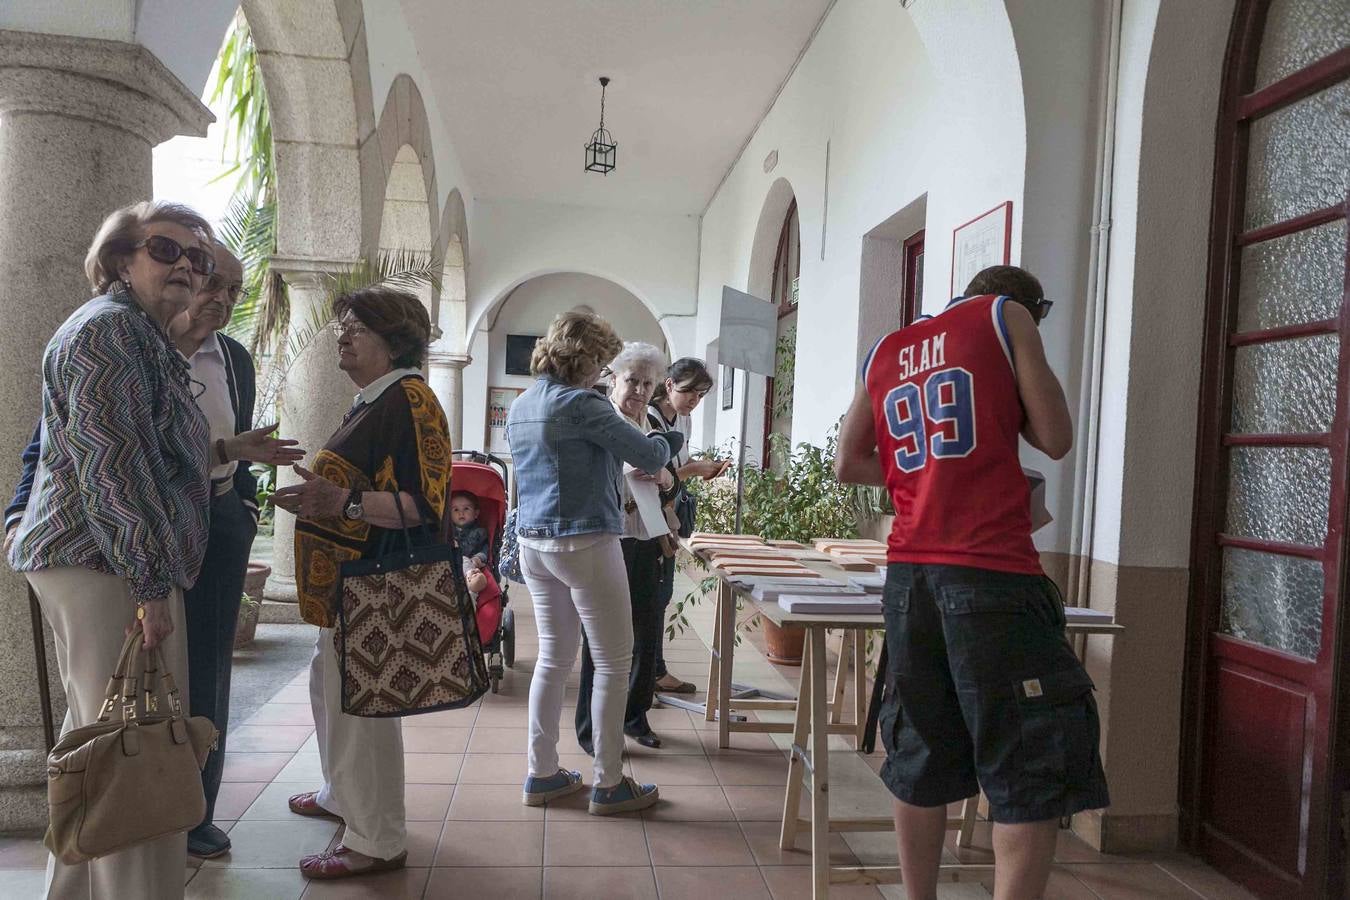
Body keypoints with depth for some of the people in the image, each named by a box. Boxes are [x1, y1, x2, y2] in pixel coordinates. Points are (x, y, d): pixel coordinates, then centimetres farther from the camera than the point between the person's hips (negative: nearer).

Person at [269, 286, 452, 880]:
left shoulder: (409, 400, -17)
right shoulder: (371, 402, 16)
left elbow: (426, 502, -25)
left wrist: (343, 503, -32)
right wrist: (313, 499, 19)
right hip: (345, 583, 11)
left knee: (360, 703, -3)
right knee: (331, 686, 22)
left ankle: (377, 841, 11)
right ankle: (342, 795, 42)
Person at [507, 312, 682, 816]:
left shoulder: (518, 407, 11)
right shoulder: (581, 404, -15)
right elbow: (648, 456, -14)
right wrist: (668, 440, 7)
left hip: (533, 543, 8)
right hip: (584, 543, -8)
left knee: (554, 658, 15)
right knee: (614, 662, 3)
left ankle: (541, 774, 22)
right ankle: (608, 785, 10)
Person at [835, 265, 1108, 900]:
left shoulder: (885, 351, 19)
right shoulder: (1006, 313, 5)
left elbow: (848, 464, 20)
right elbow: (1055, 438, 2)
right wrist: (1004, 398, 18)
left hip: (908, 573, 6)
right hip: (991, 570, -6)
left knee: (921, 759, 14)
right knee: (1034, 770, 2)